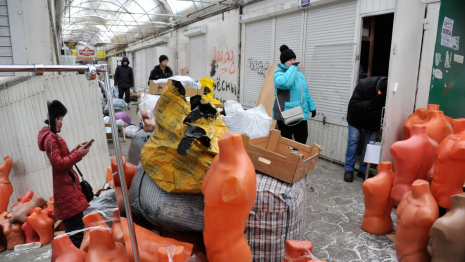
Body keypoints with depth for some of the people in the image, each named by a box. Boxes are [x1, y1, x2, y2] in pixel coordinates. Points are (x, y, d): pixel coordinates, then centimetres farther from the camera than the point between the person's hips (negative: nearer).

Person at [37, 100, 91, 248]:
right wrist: (78, 154, -13)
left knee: (74, 229, 13)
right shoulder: (49, 138, -12)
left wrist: (76, 150, 7)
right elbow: (58, 164, -19)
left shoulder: (52, 137, 19)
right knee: (76, 230, -10)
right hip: (64, 189, -10)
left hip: (65, 188, 10)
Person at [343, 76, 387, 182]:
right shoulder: (364, 84, -32)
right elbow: (353, 104, -29)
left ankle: (363, 170, 14)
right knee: (353, 142, 0)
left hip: (374, 121, 2)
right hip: (357, 118, -2)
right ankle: (348, 169, 8)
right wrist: (371, 104, -40)